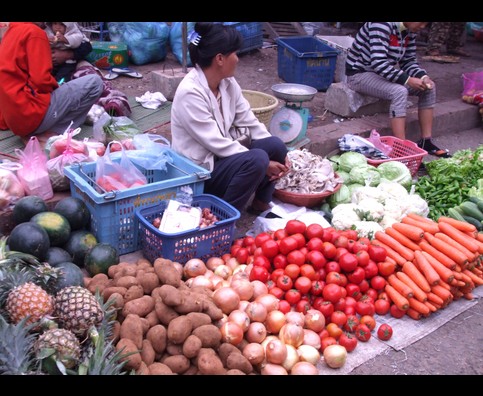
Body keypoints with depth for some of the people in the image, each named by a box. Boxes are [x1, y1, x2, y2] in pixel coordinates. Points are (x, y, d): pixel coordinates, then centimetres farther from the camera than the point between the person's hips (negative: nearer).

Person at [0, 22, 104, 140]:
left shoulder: (12, 32, 18)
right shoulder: (34, 32, -8)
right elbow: (41, 81, -15)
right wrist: (57, 87, 3)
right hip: (30, 114, -9)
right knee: (94, 83, -7)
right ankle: (52, 133, -6)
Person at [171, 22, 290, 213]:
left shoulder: (227, 82, 0)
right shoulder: (190, 93, -25)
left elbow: (249, 121, 4)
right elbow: (217, 144, -25)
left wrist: (278, 154, -8)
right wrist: (263, 164, -20)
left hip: (223, 156, 8)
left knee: (275, 145, -9)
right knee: (257, 159, -28)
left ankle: (260, 205, 10)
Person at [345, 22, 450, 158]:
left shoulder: (410, 31, 2)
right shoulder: (383, 25, -25)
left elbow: (409, 61, 9)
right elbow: (378, 62, -33)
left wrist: (423, 76, -11)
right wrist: (407, 80, -32)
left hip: (385, 73, 9)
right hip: (360, 74, -9)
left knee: (429, 87, -3)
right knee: (399, 92, -33)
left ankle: (426, 141, 1)